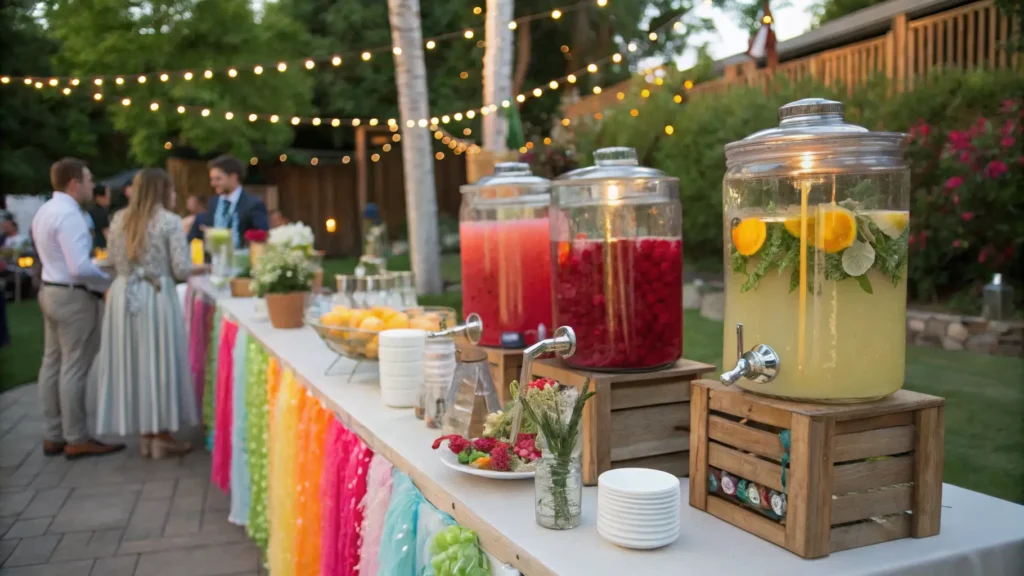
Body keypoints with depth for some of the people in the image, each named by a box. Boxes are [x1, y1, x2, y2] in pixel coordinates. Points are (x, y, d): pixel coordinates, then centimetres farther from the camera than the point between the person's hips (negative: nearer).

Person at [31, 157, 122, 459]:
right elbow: (80, 267, -27)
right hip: (74, 297, -10)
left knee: (52, 364, 13)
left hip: (51, 290, 10)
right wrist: (109, 281, -12)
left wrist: (99, 263, 11)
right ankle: (76, 439, 5)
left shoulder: (45, 211, 12)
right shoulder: (69, 215, -20)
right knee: (74, 369, -3)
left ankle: (53, 436, 21)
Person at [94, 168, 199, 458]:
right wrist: (193, 269, 10)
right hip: (157, 296, -5)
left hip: (123, 295, 5)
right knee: (158, 361, 3)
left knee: (132, 361, 11)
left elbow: (113, 260, 14)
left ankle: (146, 433, 21)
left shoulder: (119, 219, 7)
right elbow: (181, 270, -12)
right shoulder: (170, 221, -9)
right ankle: (162, 436, 11)